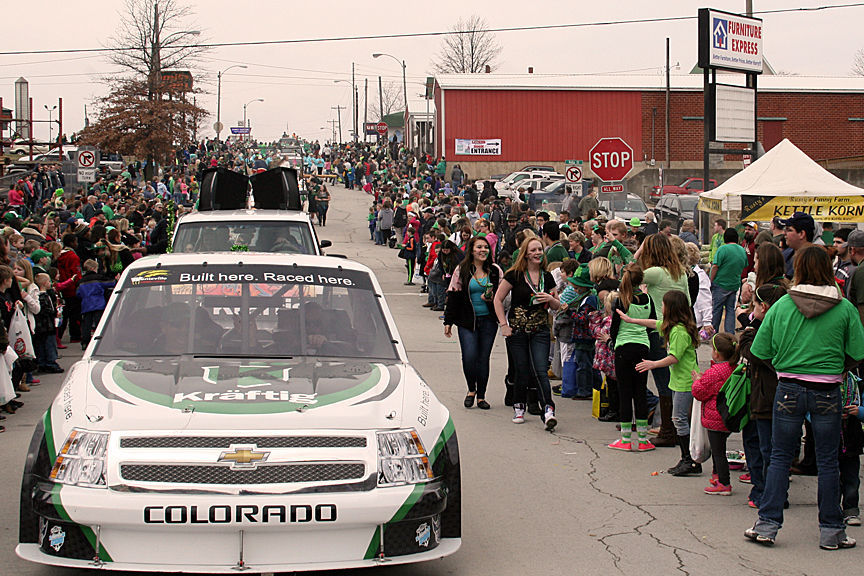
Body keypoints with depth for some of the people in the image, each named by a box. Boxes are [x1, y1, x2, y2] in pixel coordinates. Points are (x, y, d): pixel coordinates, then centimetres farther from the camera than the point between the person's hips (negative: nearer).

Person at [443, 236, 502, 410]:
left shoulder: (495, 270, 6)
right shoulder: (462, 270, 3)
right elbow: (453, 296, 5)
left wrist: (492, 297, -11)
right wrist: (448, 321, 2)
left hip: (488, 320, 1)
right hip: (467, 321, -1)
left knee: (483, 358, 3)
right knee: (469, 357, -13)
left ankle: (481, 396, 13)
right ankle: (471, 390, 11)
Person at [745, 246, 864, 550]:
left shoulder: (781, 306, -5)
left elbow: (760, 350, -1)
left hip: (789, 389, 1)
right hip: (827, 392, -1)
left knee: (780, 456, 11)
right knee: (827, 460, 8)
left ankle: (767, 525, 10)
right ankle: (831, 531, 14)